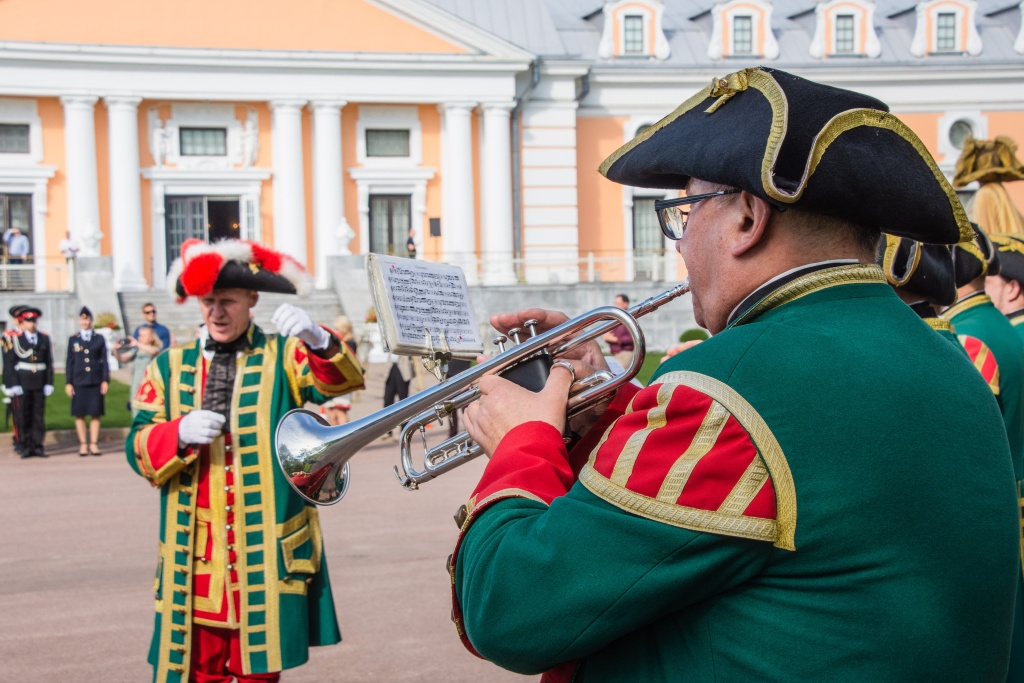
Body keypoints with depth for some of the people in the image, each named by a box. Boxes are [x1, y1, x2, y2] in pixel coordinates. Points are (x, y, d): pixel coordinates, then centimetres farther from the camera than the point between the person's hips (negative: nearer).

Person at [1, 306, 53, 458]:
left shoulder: (45, 339, 10)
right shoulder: (13, 339, 2)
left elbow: (49, 363, 9)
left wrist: (49, 383, 2)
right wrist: (13, 384, -10)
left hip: (39, 384, 3)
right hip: (22, 384, -2)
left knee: (39, 416, 3)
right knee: (23, 416, 0)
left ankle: (38, 446, 8)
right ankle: (25, 447, 5)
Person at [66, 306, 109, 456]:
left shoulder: (99, 338, 8)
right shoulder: (73, 340, 8)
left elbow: (104, 361, 6)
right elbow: (69, 362, 7)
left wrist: (105, 380, 0)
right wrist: (68, 382, 2)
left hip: (96, 382, 0)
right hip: (79, 382, 0)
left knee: (96, 414, 1)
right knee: (80, 414, 2)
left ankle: (94, 444, 8)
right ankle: (83, 445, 10)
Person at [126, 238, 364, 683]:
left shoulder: (282, 357, 4)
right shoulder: (171, 367, 10)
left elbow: (341, 380, -14)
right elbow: (138, 448, 5)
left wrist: (317, 340, -34)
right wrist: (180, 433, -16)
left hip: (266, 552, -2)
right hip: (195, 557, 2)